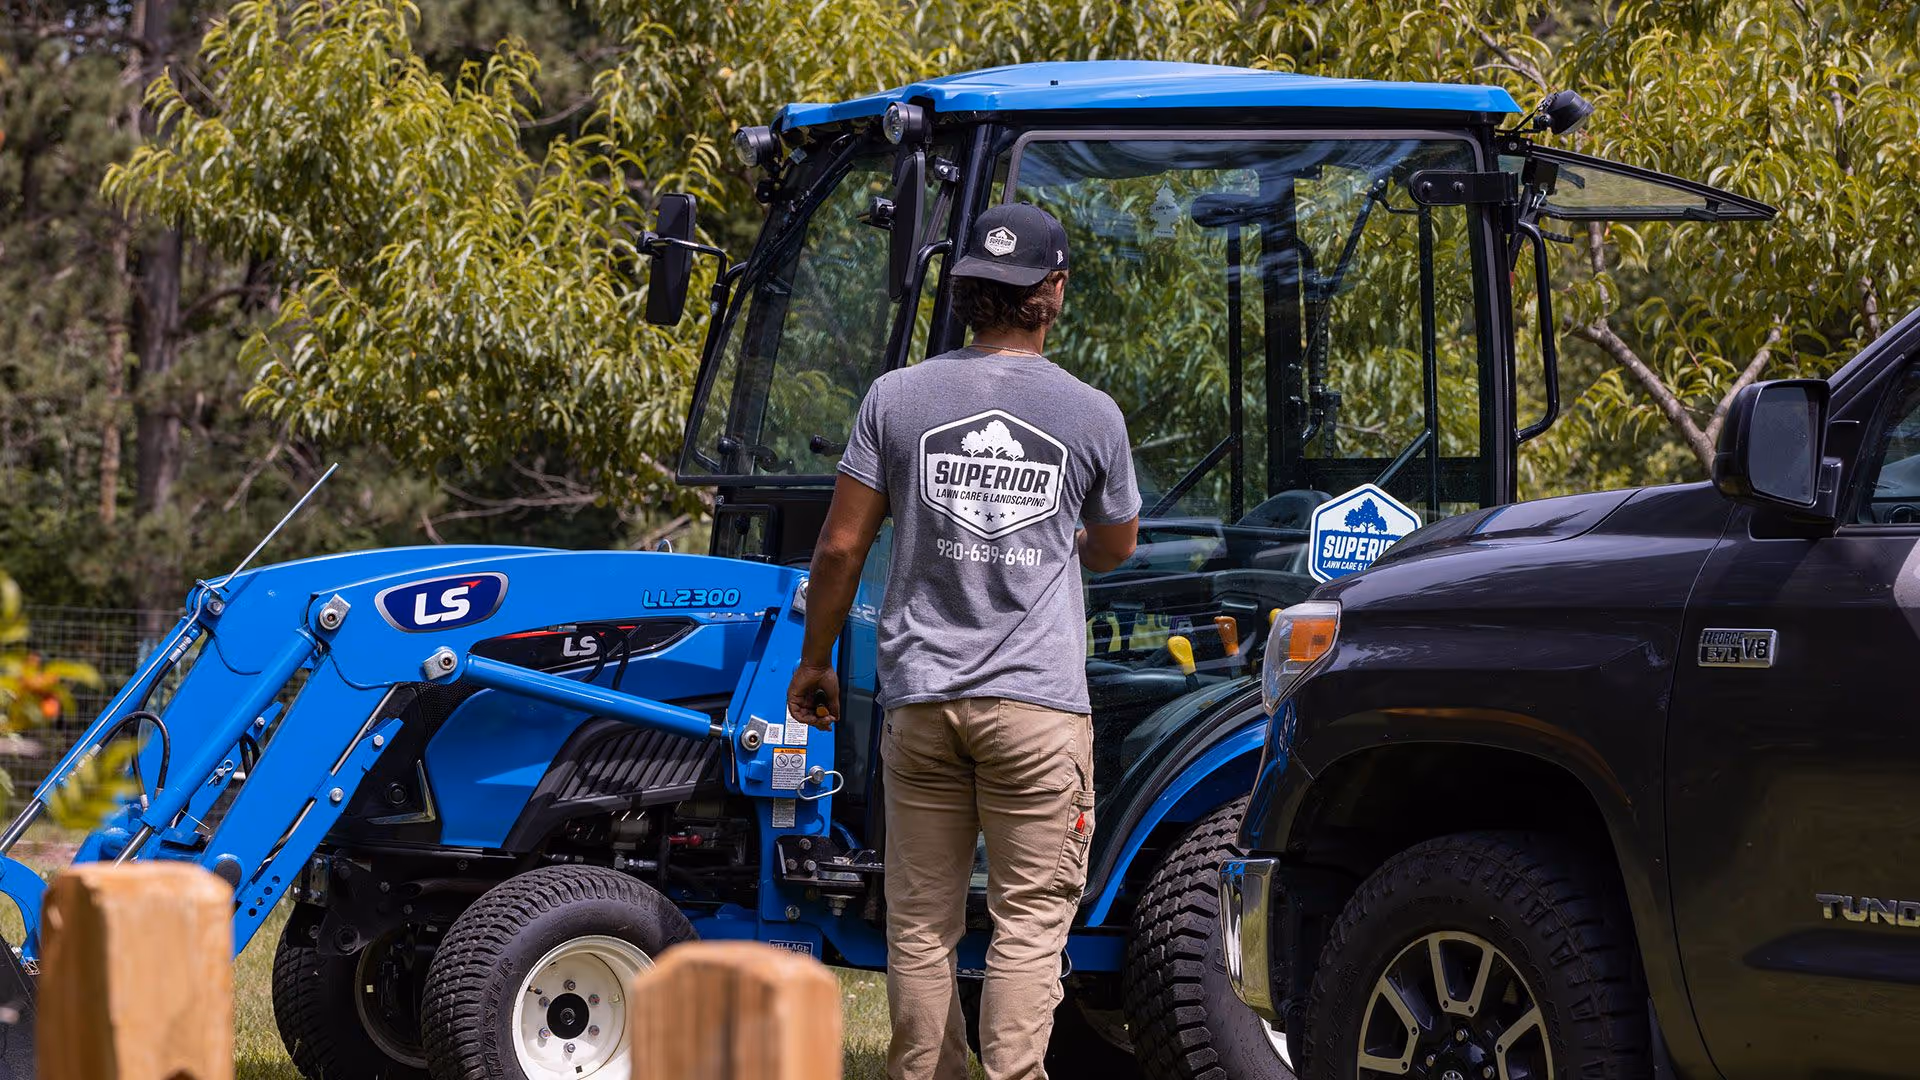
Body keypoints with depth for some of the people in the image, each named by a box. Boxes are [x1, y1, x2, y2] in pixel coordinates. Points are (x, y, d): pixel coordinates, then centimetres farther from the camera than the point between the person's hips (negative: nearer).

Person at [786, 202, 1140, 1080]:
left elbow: (840, 548, 2)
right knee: (1030, 920, 0)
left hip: (921, 695, 2)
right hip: (1038, 705, -1)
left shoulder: (898, 397, 1)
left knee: (920, 924, 9)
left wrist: (815, 661, 15)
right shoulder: (1091, 414, 1)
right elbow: (1115, 547, 18)